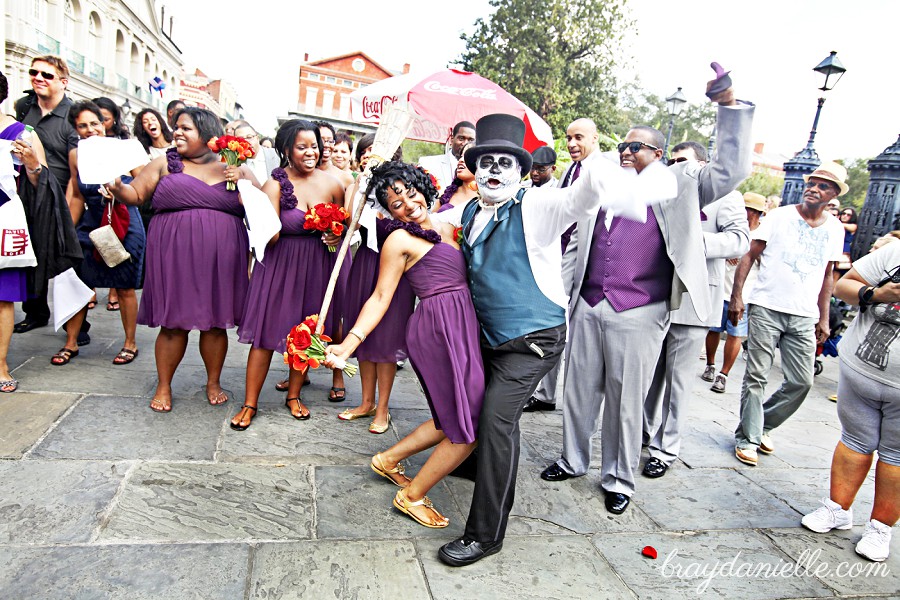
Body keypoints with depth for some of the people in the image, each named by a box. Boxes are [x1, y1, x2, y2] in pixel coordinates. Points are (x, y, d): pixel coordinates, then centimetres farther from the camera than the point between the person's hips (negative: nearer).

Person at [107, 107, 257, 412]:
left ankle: (213, 382, 23)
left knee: (215, 322, 5)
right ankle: (163, 386, 18)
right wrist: (117, 188, -12)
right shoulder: (165, 163, 10)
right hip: (175, 255, 0)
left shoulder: (233, 167, 11)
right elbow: (136, 194, 9)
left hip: (220, 257, 1)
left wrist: (243, 180, -7)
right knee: (173, 322, 1)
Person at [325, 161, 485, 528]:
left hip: (461, 327, 8)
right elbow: (380, 297, -6)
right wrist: (348, 342, -17)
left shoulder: (444, 228, 17)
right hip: (439, 328, -8)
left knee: (455, 419, 18)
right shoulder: (400, 239, -4)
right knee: (470, 427, -4)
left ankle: (389, 459, 34)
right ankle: (412, 496, 14)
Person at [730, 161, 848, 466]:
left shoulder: (835, 229, 10)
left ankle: (762, 424, 26)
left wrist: (824, 318, 13)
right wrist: (736, 297, -12)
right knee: (756, 377, -1)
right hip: (766, 308, -4)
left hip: (804, 317, 4)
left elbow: (827, 276, 17)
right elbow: (750, 256, -3)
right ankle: (747, 438, 11)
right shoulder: (779, 216, -1)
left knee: (801, 381, 4)